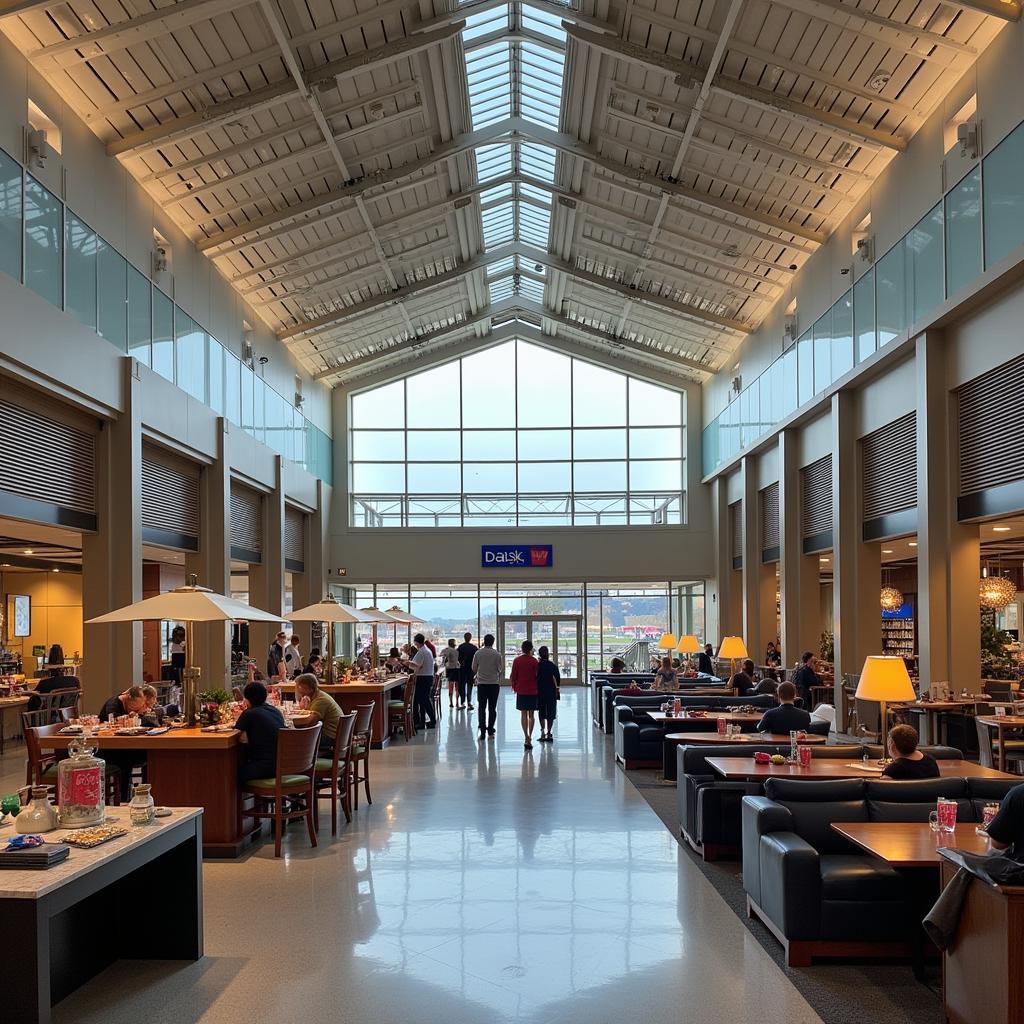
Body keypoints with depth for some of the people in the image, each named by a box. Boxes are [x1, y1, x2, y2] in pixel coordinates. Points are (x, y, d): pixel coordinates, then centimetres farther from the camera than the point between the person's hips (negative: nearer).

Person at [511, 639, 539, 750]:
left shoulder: (517, 661, -3)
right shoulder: (534, 661, -6)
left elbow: (514, 675, 0)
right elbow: (537, 676, -3)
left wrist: (514, 687, 14)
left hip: (521, 691, 0)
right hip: (533, 691, 0)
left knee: (523, 714, 5)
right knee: (531, 715, 7)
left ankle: (526, 736, -6)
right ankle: (529, 737, 4)